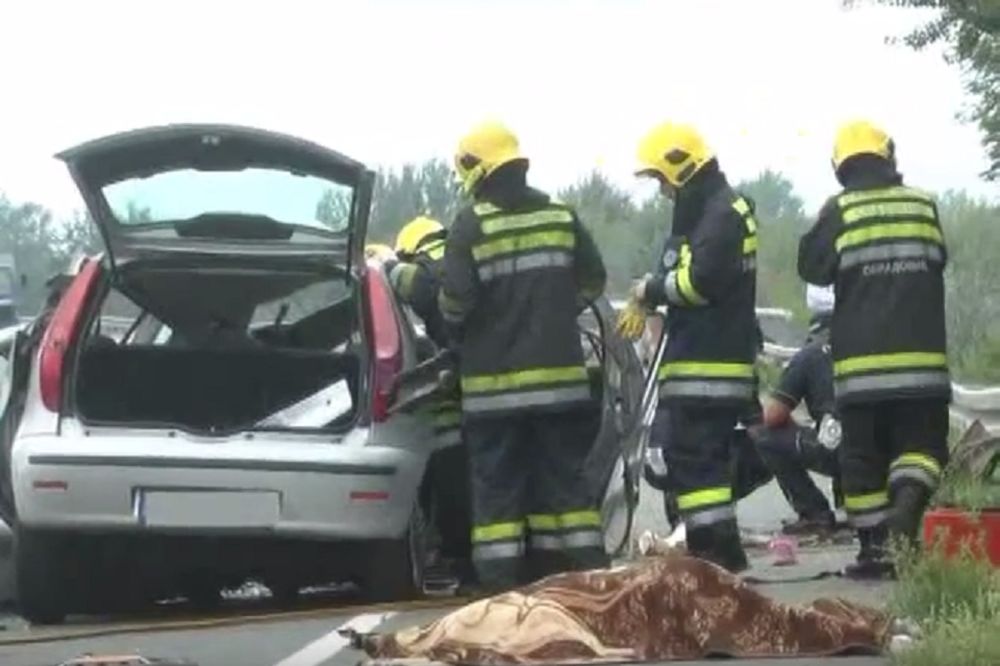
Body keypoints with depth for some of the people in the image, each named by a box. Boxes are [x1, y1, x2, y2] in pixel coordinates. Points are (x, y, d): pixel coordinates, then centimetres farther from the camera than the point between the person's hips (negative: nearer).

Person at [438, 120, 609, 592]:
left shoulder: (472, 225, -9)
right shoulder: (559, 216, 6)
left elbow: (455, 298, -14)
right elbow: (592, 280, 13)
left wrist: (455, 330, 7)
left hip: (494, 378, -4)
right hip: (558, 371, 4)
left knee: (497, 481, 0)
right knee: (565, 474, 10)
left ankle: (500, 580, -3)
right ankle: (587, 569, 9)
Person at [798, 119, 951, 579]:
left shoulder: (840, 210, -4)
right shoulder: (922, 204, 4)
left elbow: (813, 267, 3)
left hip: (861, 358, -1)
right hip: (920, 354, 1)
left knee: (864, 456, 6)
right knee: (920, 444, 6)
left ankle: (875, 549, 4)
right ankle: (907, 508, -22)